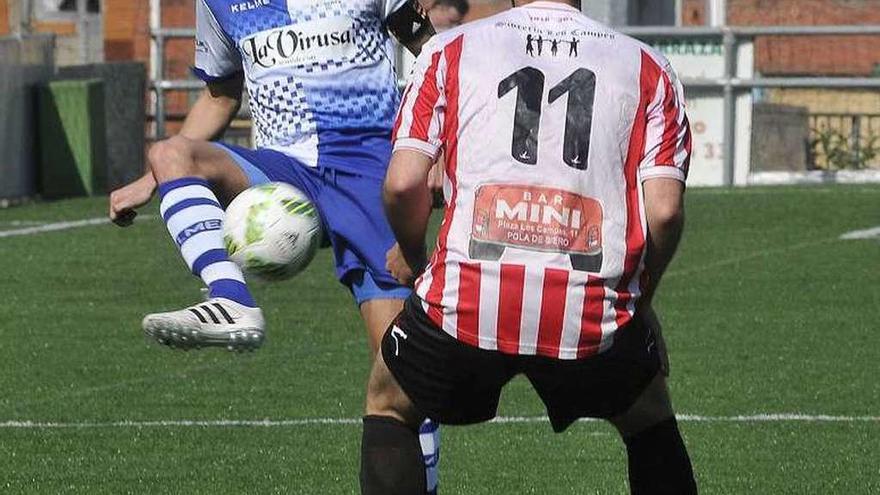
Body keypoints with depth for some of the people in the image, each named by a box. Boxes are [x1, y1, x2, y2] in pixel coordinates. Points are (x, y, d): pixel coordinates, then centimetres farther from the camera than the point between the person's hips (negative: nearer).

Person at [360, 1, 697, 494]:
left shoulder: (451, 49, 11)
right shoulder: (648, 67, 12)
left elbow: (403, 182, 3)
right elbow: (664, 209, 2)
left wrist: (412, 257, 24)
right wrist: (639, 299, 19)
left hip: (463, 305, -1)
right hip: (595, 316, 1)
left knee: (389, 403, 28)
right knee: (650, 421, 30)